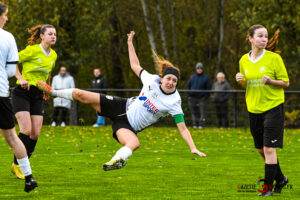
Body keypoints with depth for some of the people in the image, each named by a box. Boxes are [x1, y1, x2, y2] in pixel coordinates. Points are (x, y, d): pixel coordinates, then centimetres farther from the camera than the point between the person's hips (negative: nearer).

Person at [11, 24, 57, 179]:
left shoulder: (53, 55, 9)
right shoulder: (33, 50, -12)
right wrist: (20, 78, -19)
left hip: (37, 96, 6)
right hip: (22, 92, -6)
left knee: (35, 133, -1)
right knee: (26, 130, -17)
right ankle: (16, 165, -3)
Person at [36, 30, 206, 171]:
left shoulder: (174, 103, -20)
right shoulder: (152, 80, -9)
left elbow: (183, 128, -21)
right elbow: (135, 66, 10)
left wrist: (193, 148, -33)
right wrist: (130, 43, 13)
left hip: (129, 127, -3)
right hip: (125, 107, 3)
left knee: (134, 143, -42)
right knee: (81, 95, 1)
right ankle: (53, 92, 25)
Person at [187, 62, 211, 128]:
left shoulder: (205, 78, 6)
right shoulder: (192, 77, 13)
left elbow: (208, 88, 5)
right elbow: (188, 86, 16)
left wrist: (205, 97, -5)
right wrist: (189, 95, 4)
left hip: (201, 98, -3)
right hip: (192, 98, 3)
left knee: (202, 112, -10)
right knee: (194, 112, 3)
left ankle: (201, 124, -10)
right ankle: (195, 124, 9)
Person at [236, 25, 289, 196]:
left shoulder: (274, 58, -8)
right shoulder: (244, 61, 5)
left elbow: (286, 82, -4)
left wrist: (270, 81, -22)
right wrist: (240, 80, -5)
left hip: (273, 107, -5)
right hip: (254, 109, 5)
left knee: (269, 148, -10)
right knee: (262, 150, 12)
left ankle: (269, 187, -3)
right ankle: (280, 178, 32)